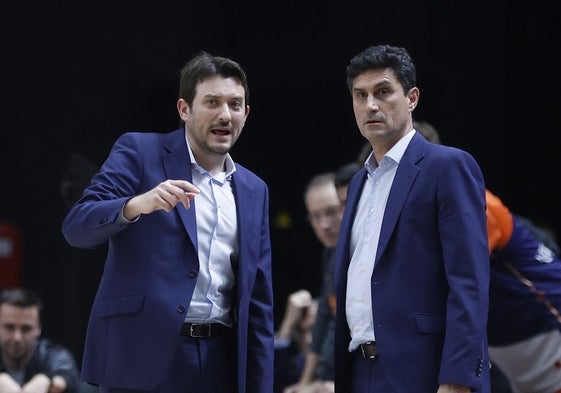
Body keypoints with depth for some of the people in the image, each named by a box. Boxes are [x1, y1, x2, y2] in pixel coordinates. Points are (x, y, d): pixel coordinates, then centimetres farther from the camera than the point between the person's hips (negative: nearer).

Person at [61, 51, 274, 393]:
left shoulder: (254, 191, 16)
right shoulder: (139, 152, 3)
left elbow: (258, 299, 16)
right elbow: (77, 227, -8)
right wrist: (137, 204, -27)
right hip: (143, 357, -4)